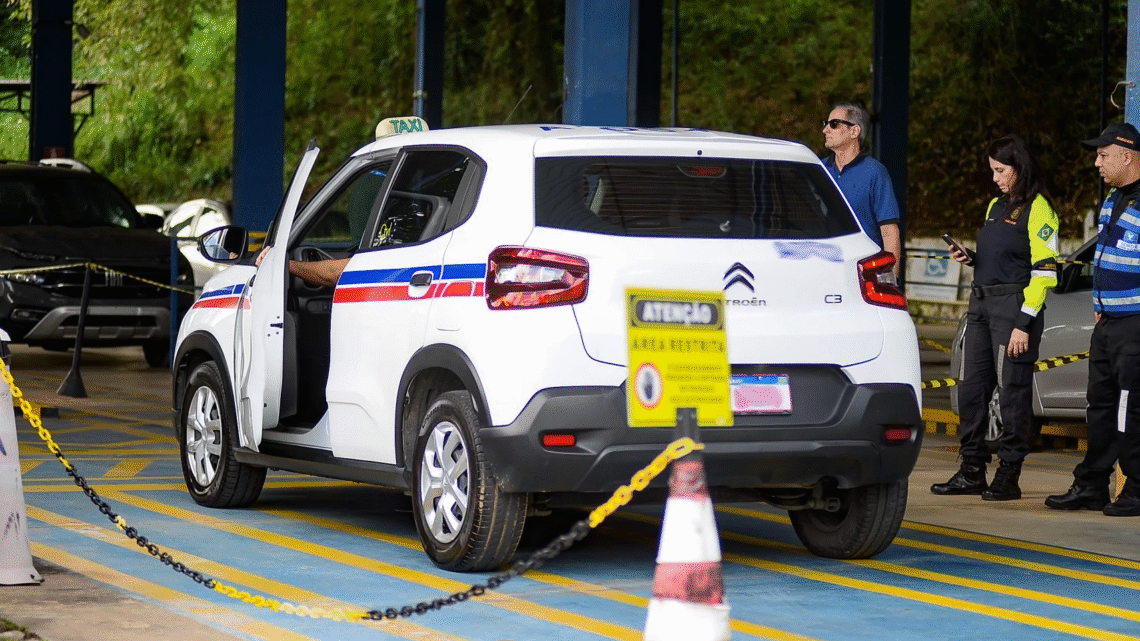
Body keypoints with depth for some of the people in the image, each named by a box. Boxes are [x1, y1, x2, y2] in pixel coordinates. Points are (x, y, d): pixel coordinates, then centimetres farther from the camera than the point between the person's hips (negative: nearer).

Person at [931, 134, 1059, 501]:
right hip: (981, 303, 8)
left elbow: (1044, 272, -13)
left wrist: (1024, 323, -18)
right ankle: (972, 472, 15)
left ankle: (1009, 477, 0)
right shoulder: (996, 207, 18)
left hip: (1013, 306, -8)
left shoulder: (1037, 209, -8)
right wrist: (969, 258, 7)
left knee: (1012, 393, -5)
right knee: (971, 390, 7)